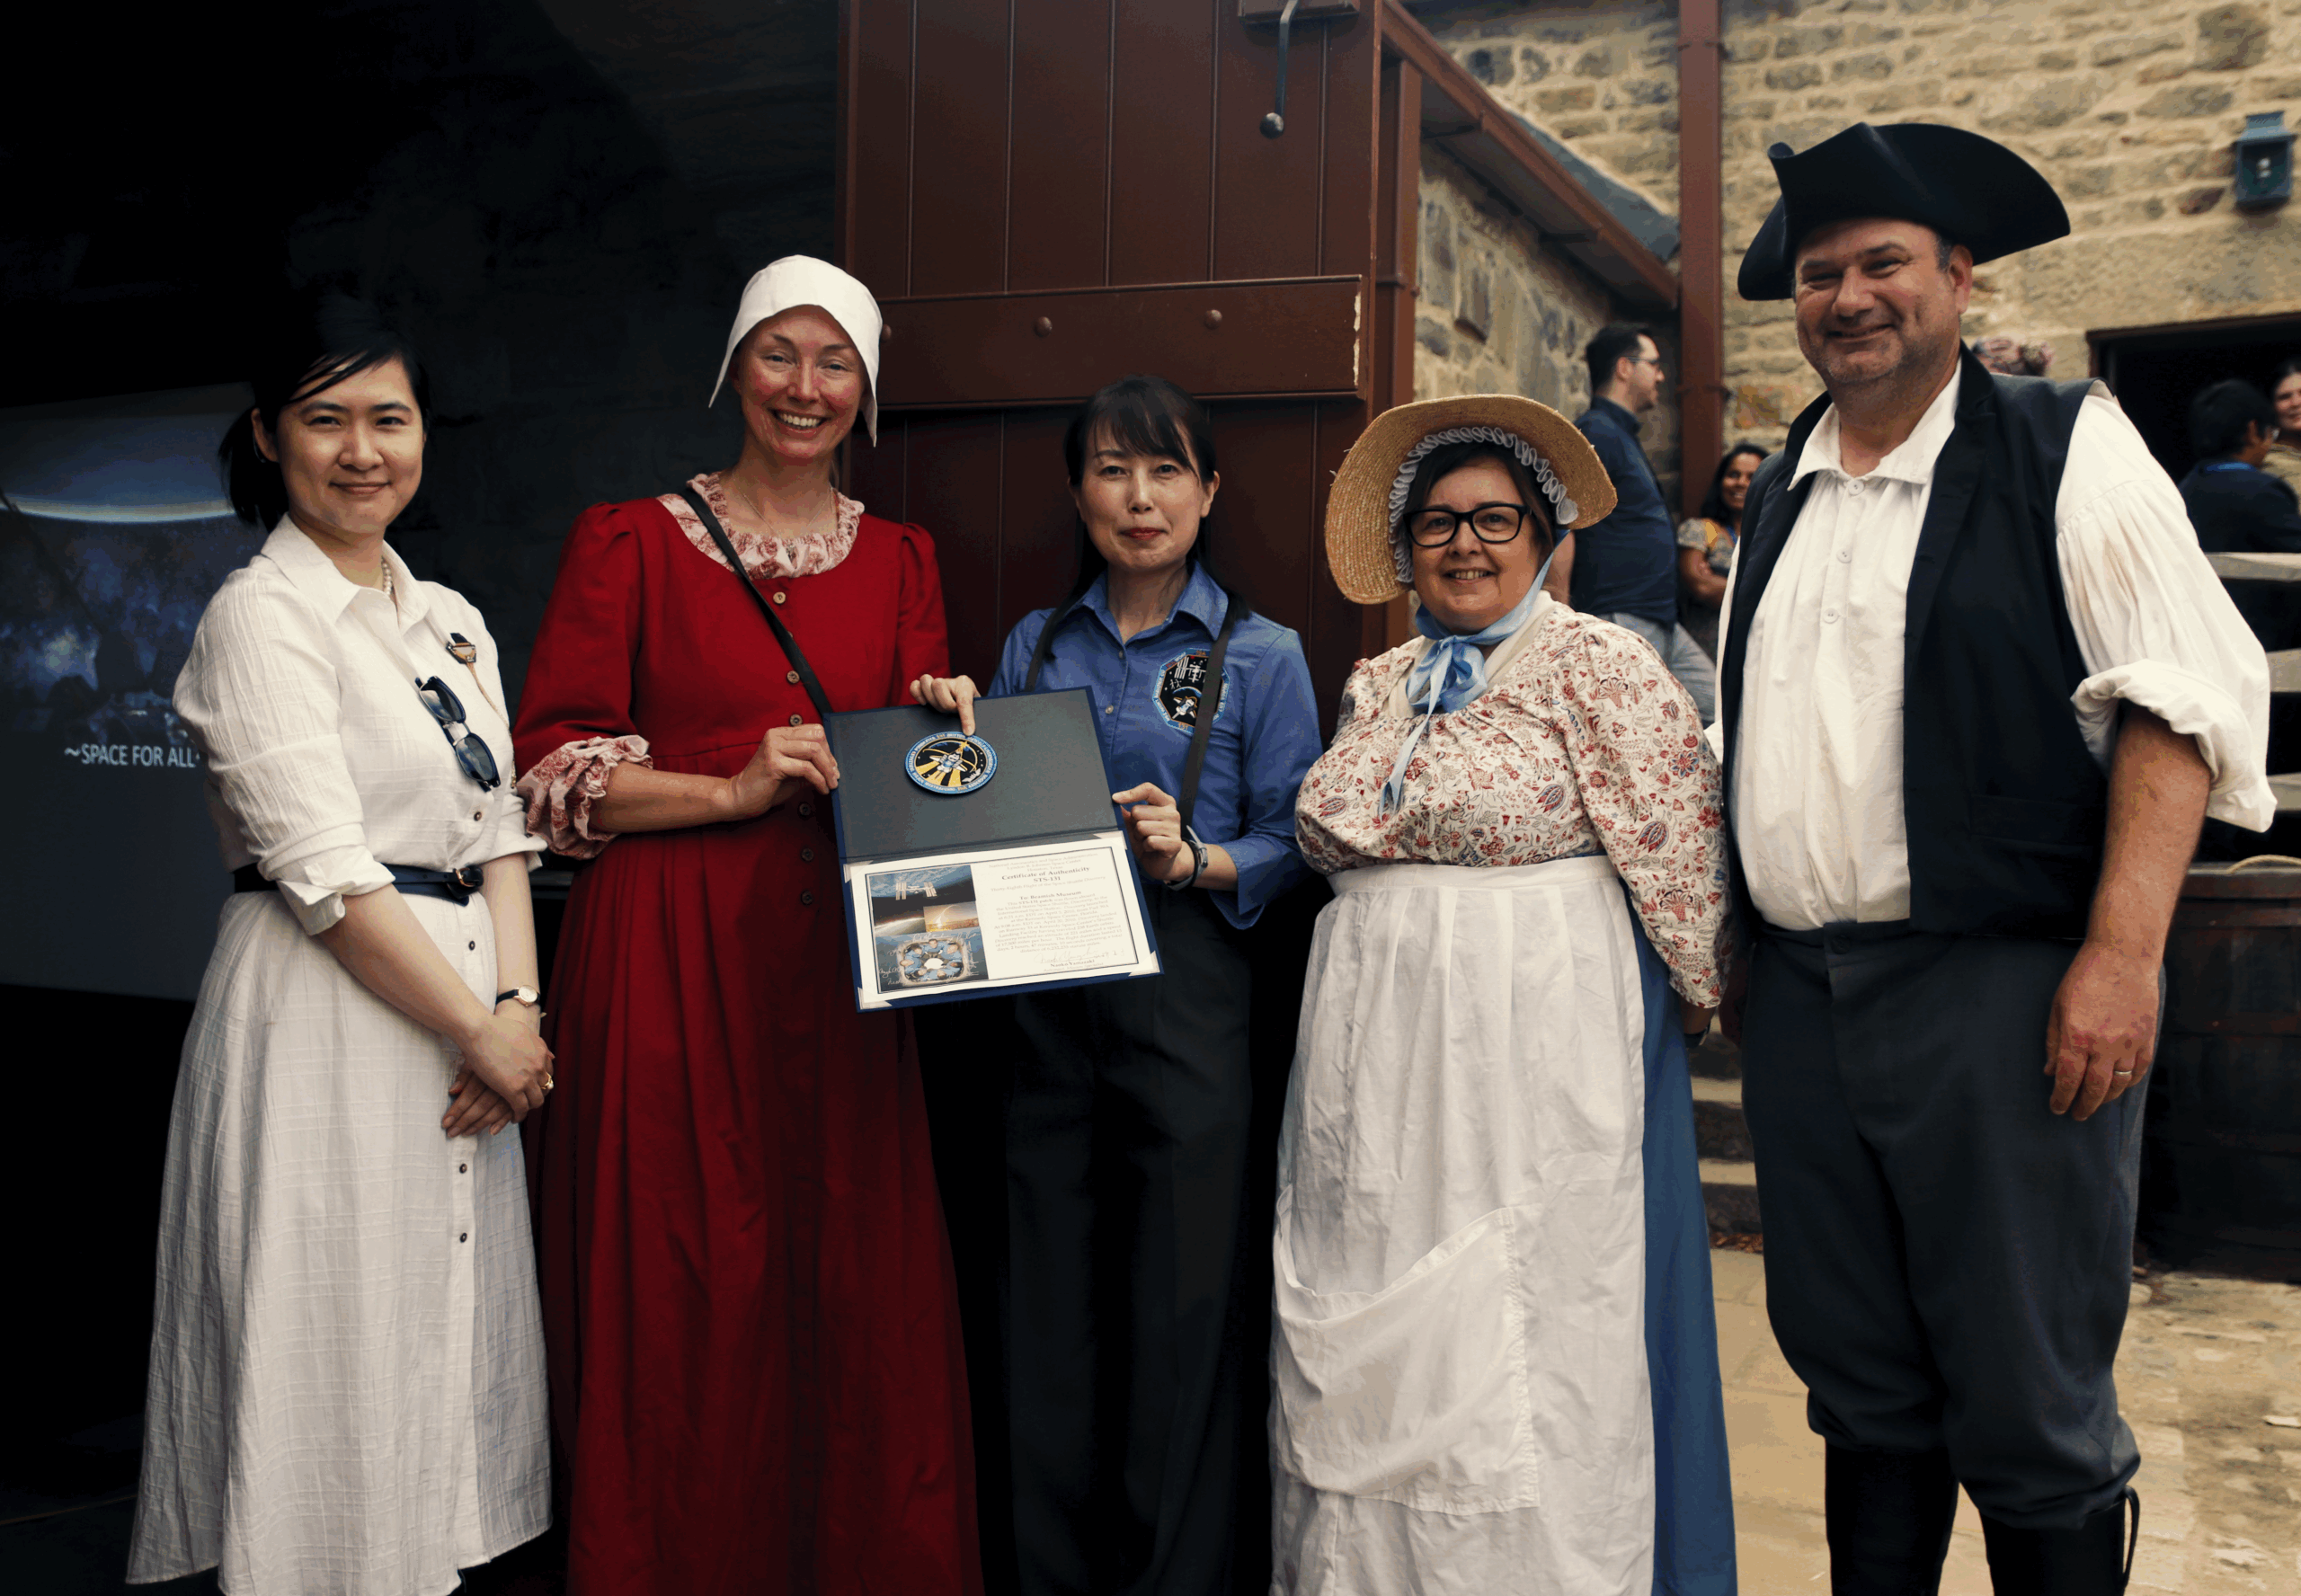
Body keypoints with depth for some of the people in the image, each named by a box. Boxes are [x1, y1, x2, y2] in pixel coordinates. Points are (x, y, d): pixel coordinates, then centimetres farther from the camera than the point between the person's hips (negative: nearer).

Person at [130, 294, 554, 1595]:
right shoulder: (262, 617, -8)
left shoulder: (450, 620, 15)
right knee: (343, 1350, 1)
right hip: (328, 1022, -7)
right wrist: (479, 1030, -12)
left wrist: (518, 1004, -3)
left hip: (465, 1017, 7)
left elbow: (500, 835, 11)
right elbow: (326, 875, -16)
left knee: (448, 1335, 13)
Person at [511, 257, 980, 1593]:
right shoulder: (632, 543, 3)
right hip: (673, 960, -3)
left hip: (839, 960, 3)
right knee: (687, 1295, -1)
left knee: (861, 1289, 3)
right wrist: (737, 789, -14)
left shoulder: (901, 561, 14)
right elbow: (557, 771, -3)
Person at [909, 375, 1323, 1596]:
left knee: (1183, 1309, 2)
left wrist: (1195, 861, -18)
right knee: (1051, 1307, 9)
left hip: (1188, 1002, -3)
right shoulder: (1034, 645, 13)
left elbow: (1293, 847, -1)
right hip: (1045, 1002, 4)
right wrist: (959, 732, -2)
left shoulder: (1260, 656, 3)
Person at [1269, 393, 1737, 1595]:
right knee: (1372, 1336, 12)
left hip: (1535, 1039, -6)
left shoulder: (1598, 664, -5)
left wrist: (1697, 991, -3)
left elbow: (1677, 841, -7)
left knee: (1526, 1334, 1)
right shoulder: (1377, 685, 13)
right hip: (1377, 1046, 6)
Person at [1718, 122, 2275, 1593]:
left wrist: (2122, 954, -19)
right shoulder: (1780, 494, 16)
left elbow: (2183, 699, -9)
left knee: (2029, 1410, 1)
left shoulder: (2063, 448, -1)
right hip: (1800, 994, 6)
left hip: (1999, 985, -5)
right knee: (1860, 1387, 15)